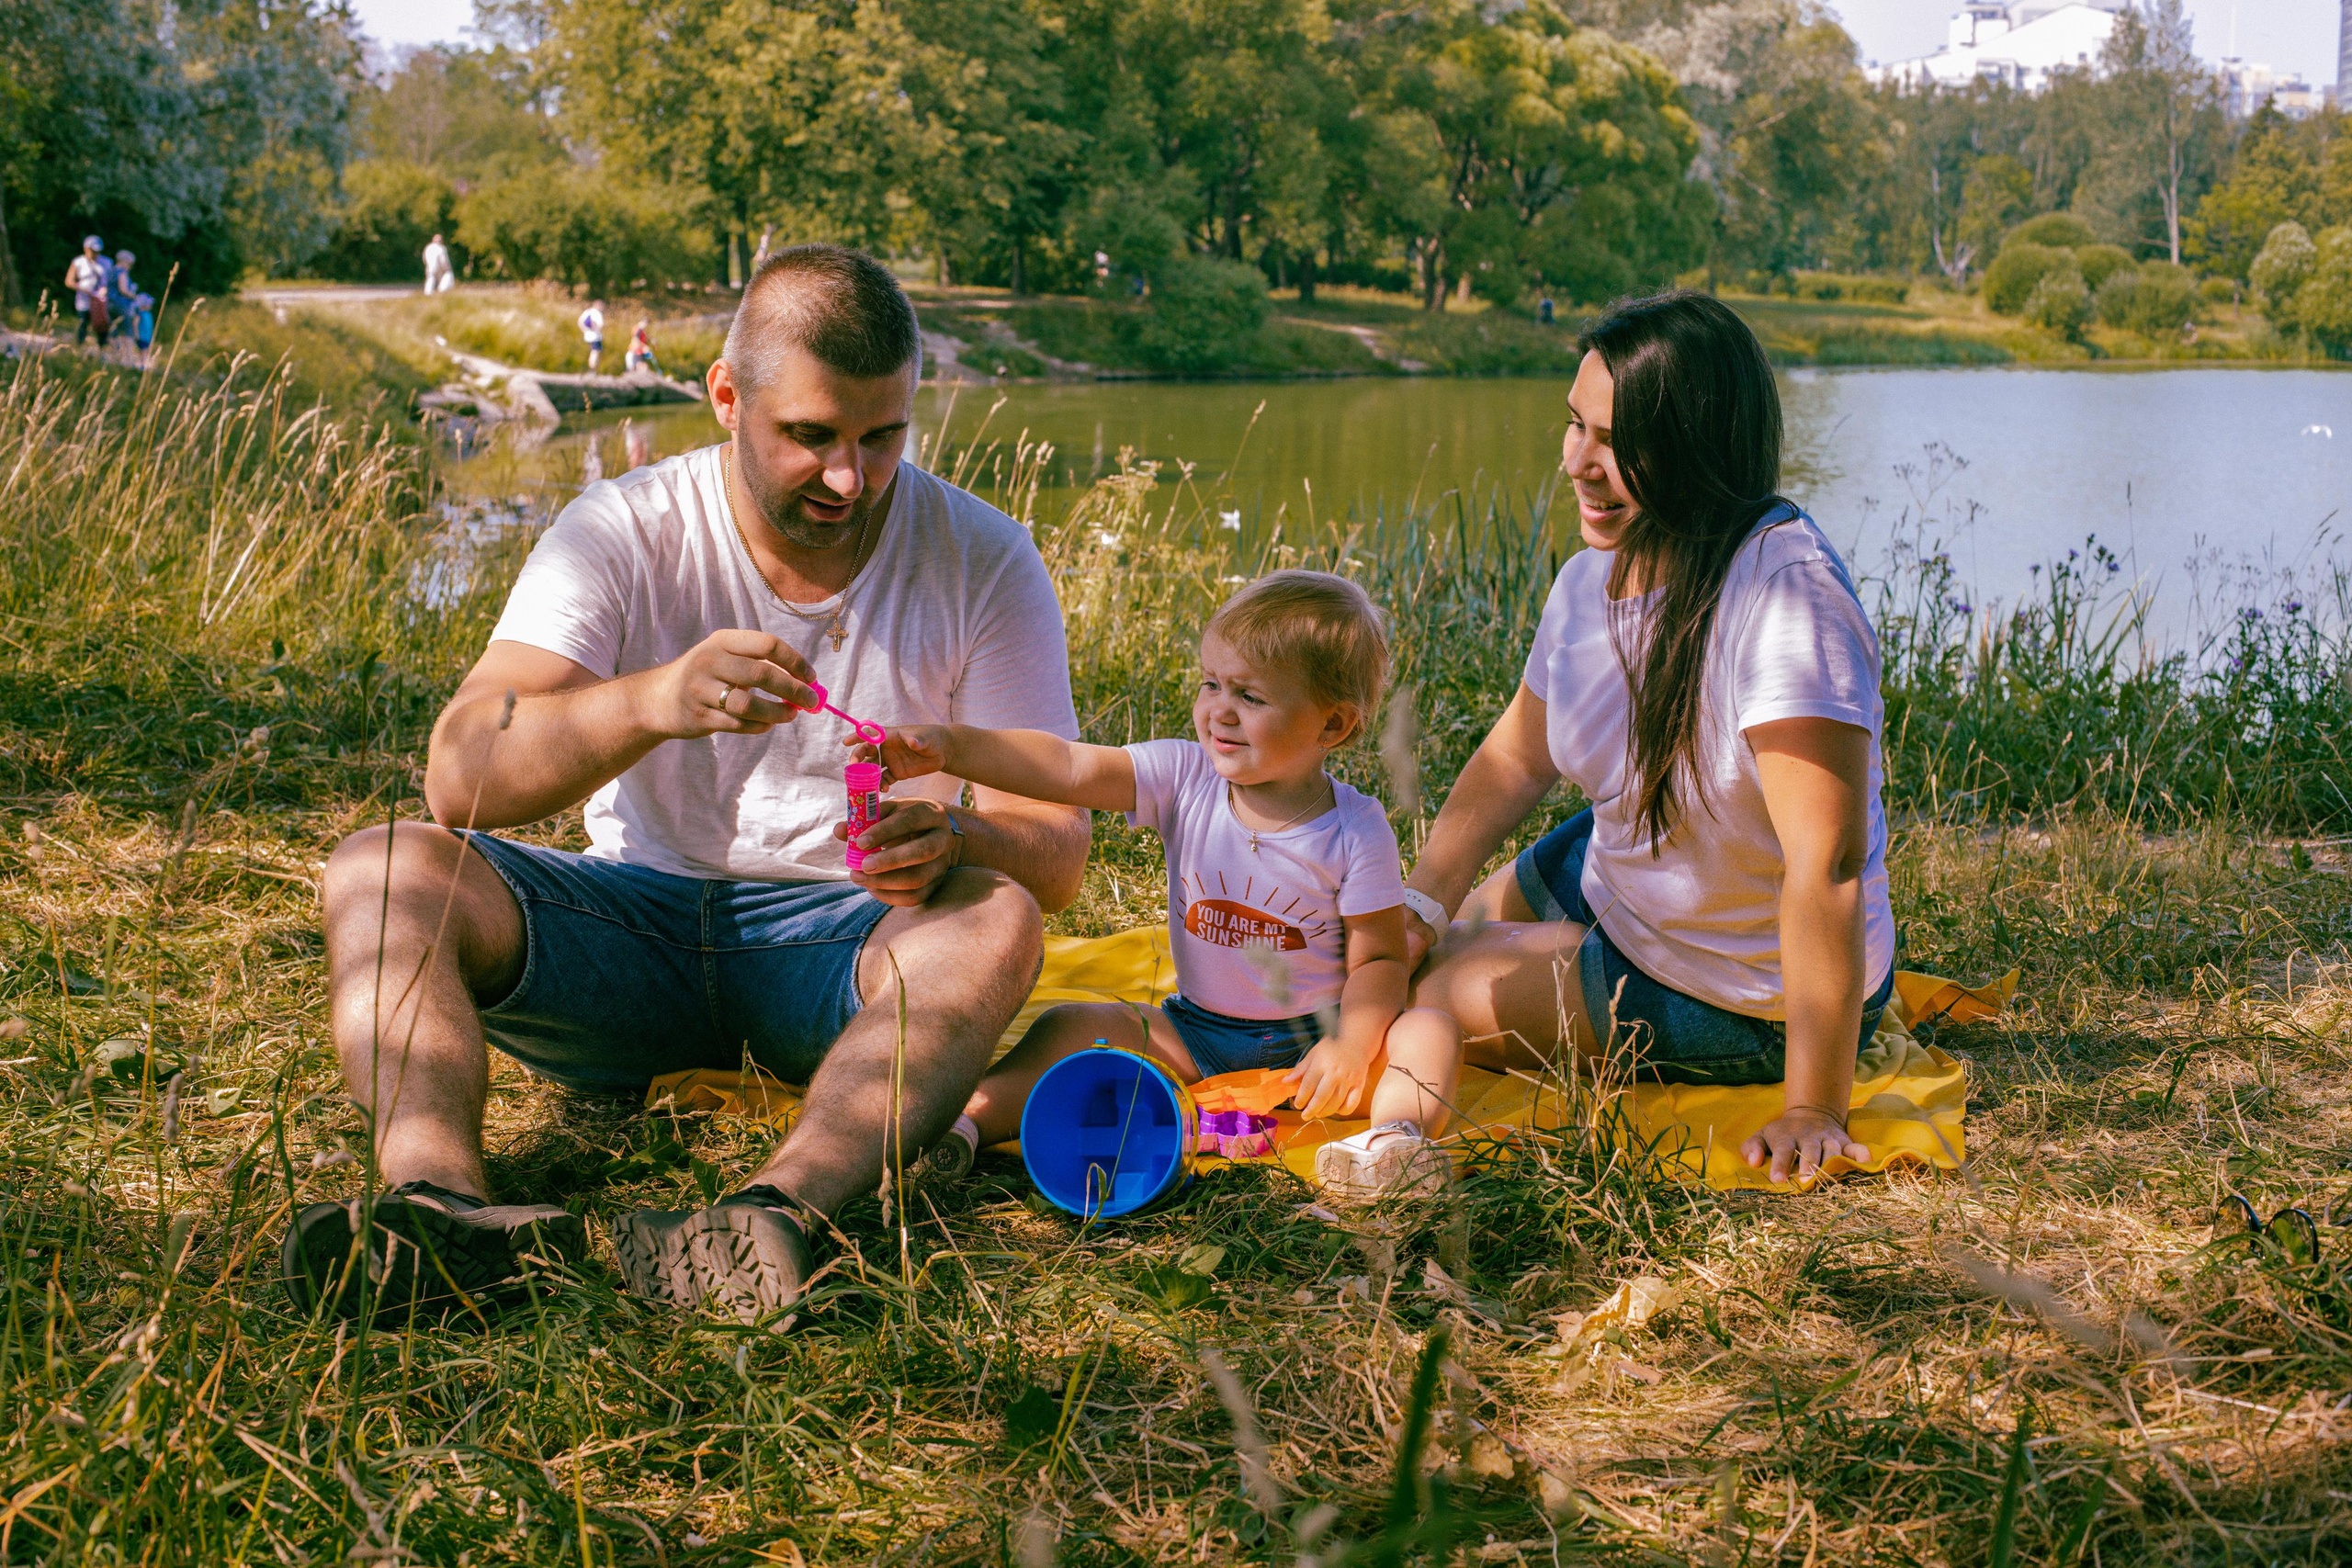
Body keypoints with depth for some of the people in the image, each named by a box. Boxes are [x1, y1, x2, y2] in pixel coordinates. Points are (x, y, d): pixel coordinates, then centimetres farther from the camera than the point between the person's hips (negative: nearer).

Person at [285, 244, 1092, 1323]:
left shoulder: (983, 562, -5)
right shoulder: (623, 533, -7)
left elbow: (1054, 851, -6)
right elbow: (459, 779, -19)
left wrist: (957, 841, -32)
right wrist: (651, 702, -40)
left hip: (846, 944, -1)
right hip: (635, 926, 1)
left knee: (996, 923, -33)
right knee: (384, 871, -21)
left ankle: (781, 1207, -54)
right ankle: (440, 1198, -46)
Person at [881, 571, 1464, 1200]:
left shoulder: (1356, 830, -13)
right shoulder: (1185, 779, -8)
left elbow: (1378, 959, -9)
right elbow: (1069, 768, -18)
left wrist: (1352, 1044, -27)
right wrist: (951, 746, -31)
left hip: (1310, 1043, -2)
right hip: (1195, 1037, 3)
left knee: (1432, 1031, -27)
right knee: (1072, 1026, -15)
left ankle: (1393, 1134, -51)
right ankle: (968, 1120, -25)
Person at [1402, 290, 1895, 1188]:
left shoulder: (1785, 593, -35)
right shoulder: (1594, 578, -8)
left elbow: (1827, 863, -38)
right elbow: (1514, 758, 8)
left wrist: (1813, 1112, -38)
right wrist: (1423, 904, -5)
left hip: (1741, 1003, -9)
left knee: (1419, 1000, -2)